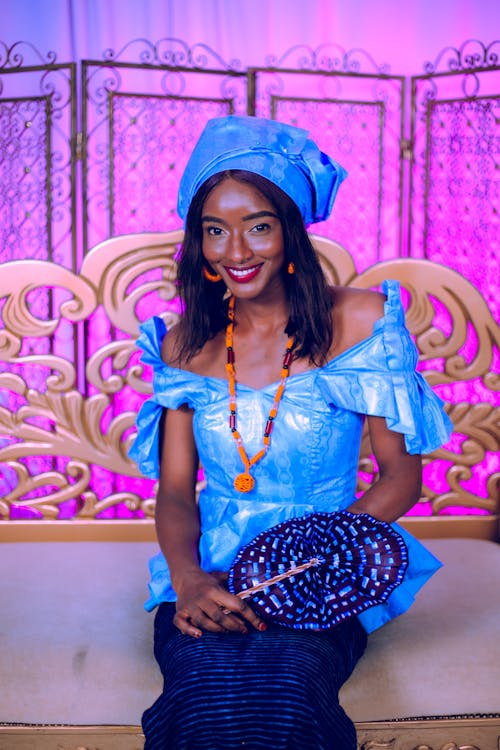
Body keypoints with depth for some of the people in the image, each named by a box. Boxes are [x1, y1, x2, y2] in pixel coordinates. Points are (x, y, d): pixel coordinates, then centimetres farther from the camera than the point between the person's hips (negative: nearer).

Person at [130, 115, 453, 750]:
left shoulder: (359, 318, -1)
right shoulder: (185, 344, 8)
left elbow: (401, 475, 0)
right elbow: (175, 489, 8)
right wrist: (190, 579, -13)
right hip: (208, 579, 2)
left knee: (285, 691, -32)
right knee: (207, 696, -30)